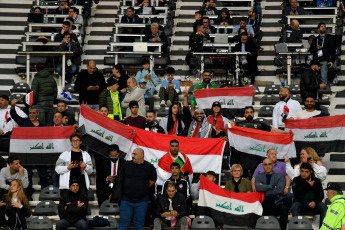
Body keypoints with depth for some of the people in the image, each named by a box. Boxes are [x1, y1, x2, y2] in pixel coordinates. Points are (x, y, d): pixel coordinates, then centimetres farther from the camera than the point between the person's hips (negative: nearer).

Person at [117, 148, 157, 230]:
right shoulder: (127, 165, 1)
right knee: (123, 223, -1)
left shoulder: (149, 167, -1)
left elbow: (153, 180, 16)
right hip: (126, 200, 0)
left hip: (141, 201, 0)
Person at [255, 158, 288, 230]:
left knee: (284, 209, -34)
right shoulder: (259, 177, 17)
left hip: (276, 203, -1)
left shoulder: (279, 176, 14)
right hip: (263, 204, 1)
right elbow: (258, 187, -4)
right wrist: (273, 186, -5)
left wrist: (264, 189, -3)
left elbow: (280, 189, -4)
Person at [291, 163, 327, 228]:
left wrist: (315, 202, -14)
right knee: (294, 207, -34)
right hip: (300, 202, -1)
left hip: (314, 203, 1)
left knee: (323, 207, -28)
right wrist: (308, 186, -2)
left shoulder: (316, 181, 15)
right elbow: (296, 192, -5)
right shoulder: (296, 180, 12)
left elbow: (321, 194, 6)